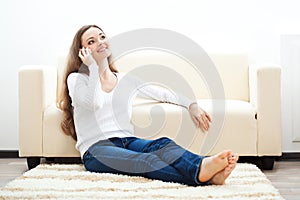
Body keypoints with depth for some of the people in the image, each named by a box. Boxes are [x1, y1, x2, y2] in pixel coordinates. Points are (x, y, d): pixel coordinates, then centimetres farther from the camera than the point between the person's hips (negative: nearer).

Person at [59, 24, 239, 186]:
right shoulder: (76, 79, 10)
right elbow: (93, 102, -11)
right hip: (96, 148, -5)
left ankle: (203, 168, -60)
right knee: (145, 160, -36)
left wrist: (191, 104, 3)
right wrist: (93, 67, -1)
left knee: (163, 144, -31)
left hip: (128, 141, 5)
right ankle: (200, 173, -64)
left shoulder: (124, 80, 23)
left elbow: (162, 94, 18)